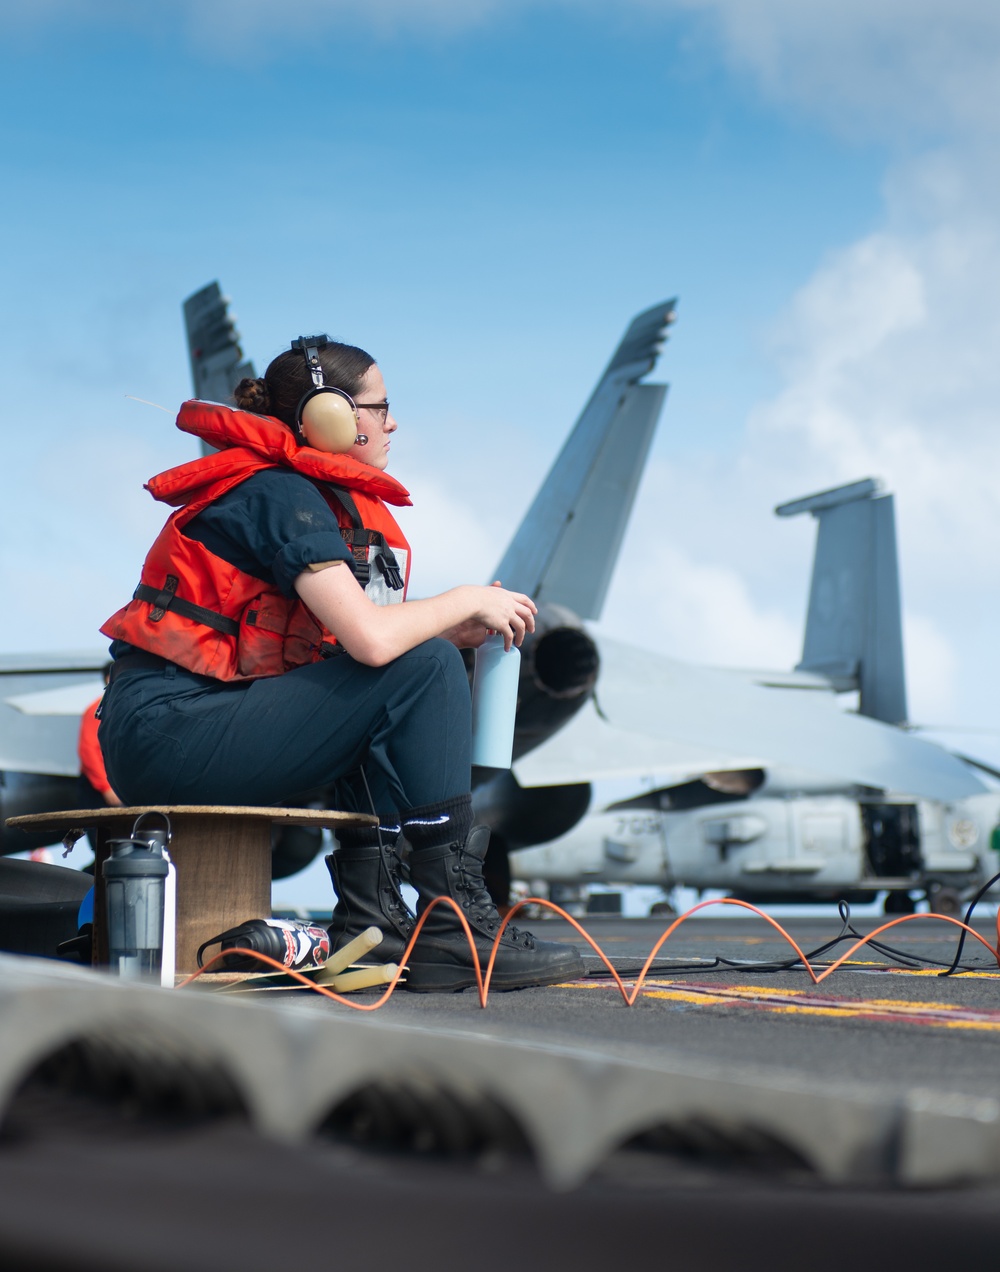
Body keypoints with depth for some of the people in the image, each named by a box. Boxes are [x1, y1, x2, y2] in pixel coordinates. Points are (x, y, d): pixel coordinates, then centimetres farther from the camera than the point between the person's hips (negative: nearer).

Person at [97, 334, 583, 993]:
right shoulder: (280, 492, -12)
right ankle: (457, 928, -13)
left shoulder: (301, 491, 18)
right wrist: (468, 600, -7)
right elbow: (370, 638, -24)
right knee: (421, 670, -14)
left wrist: (456, 631, 4)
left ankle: (369, 916, 4)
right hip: (168, 732, -10)